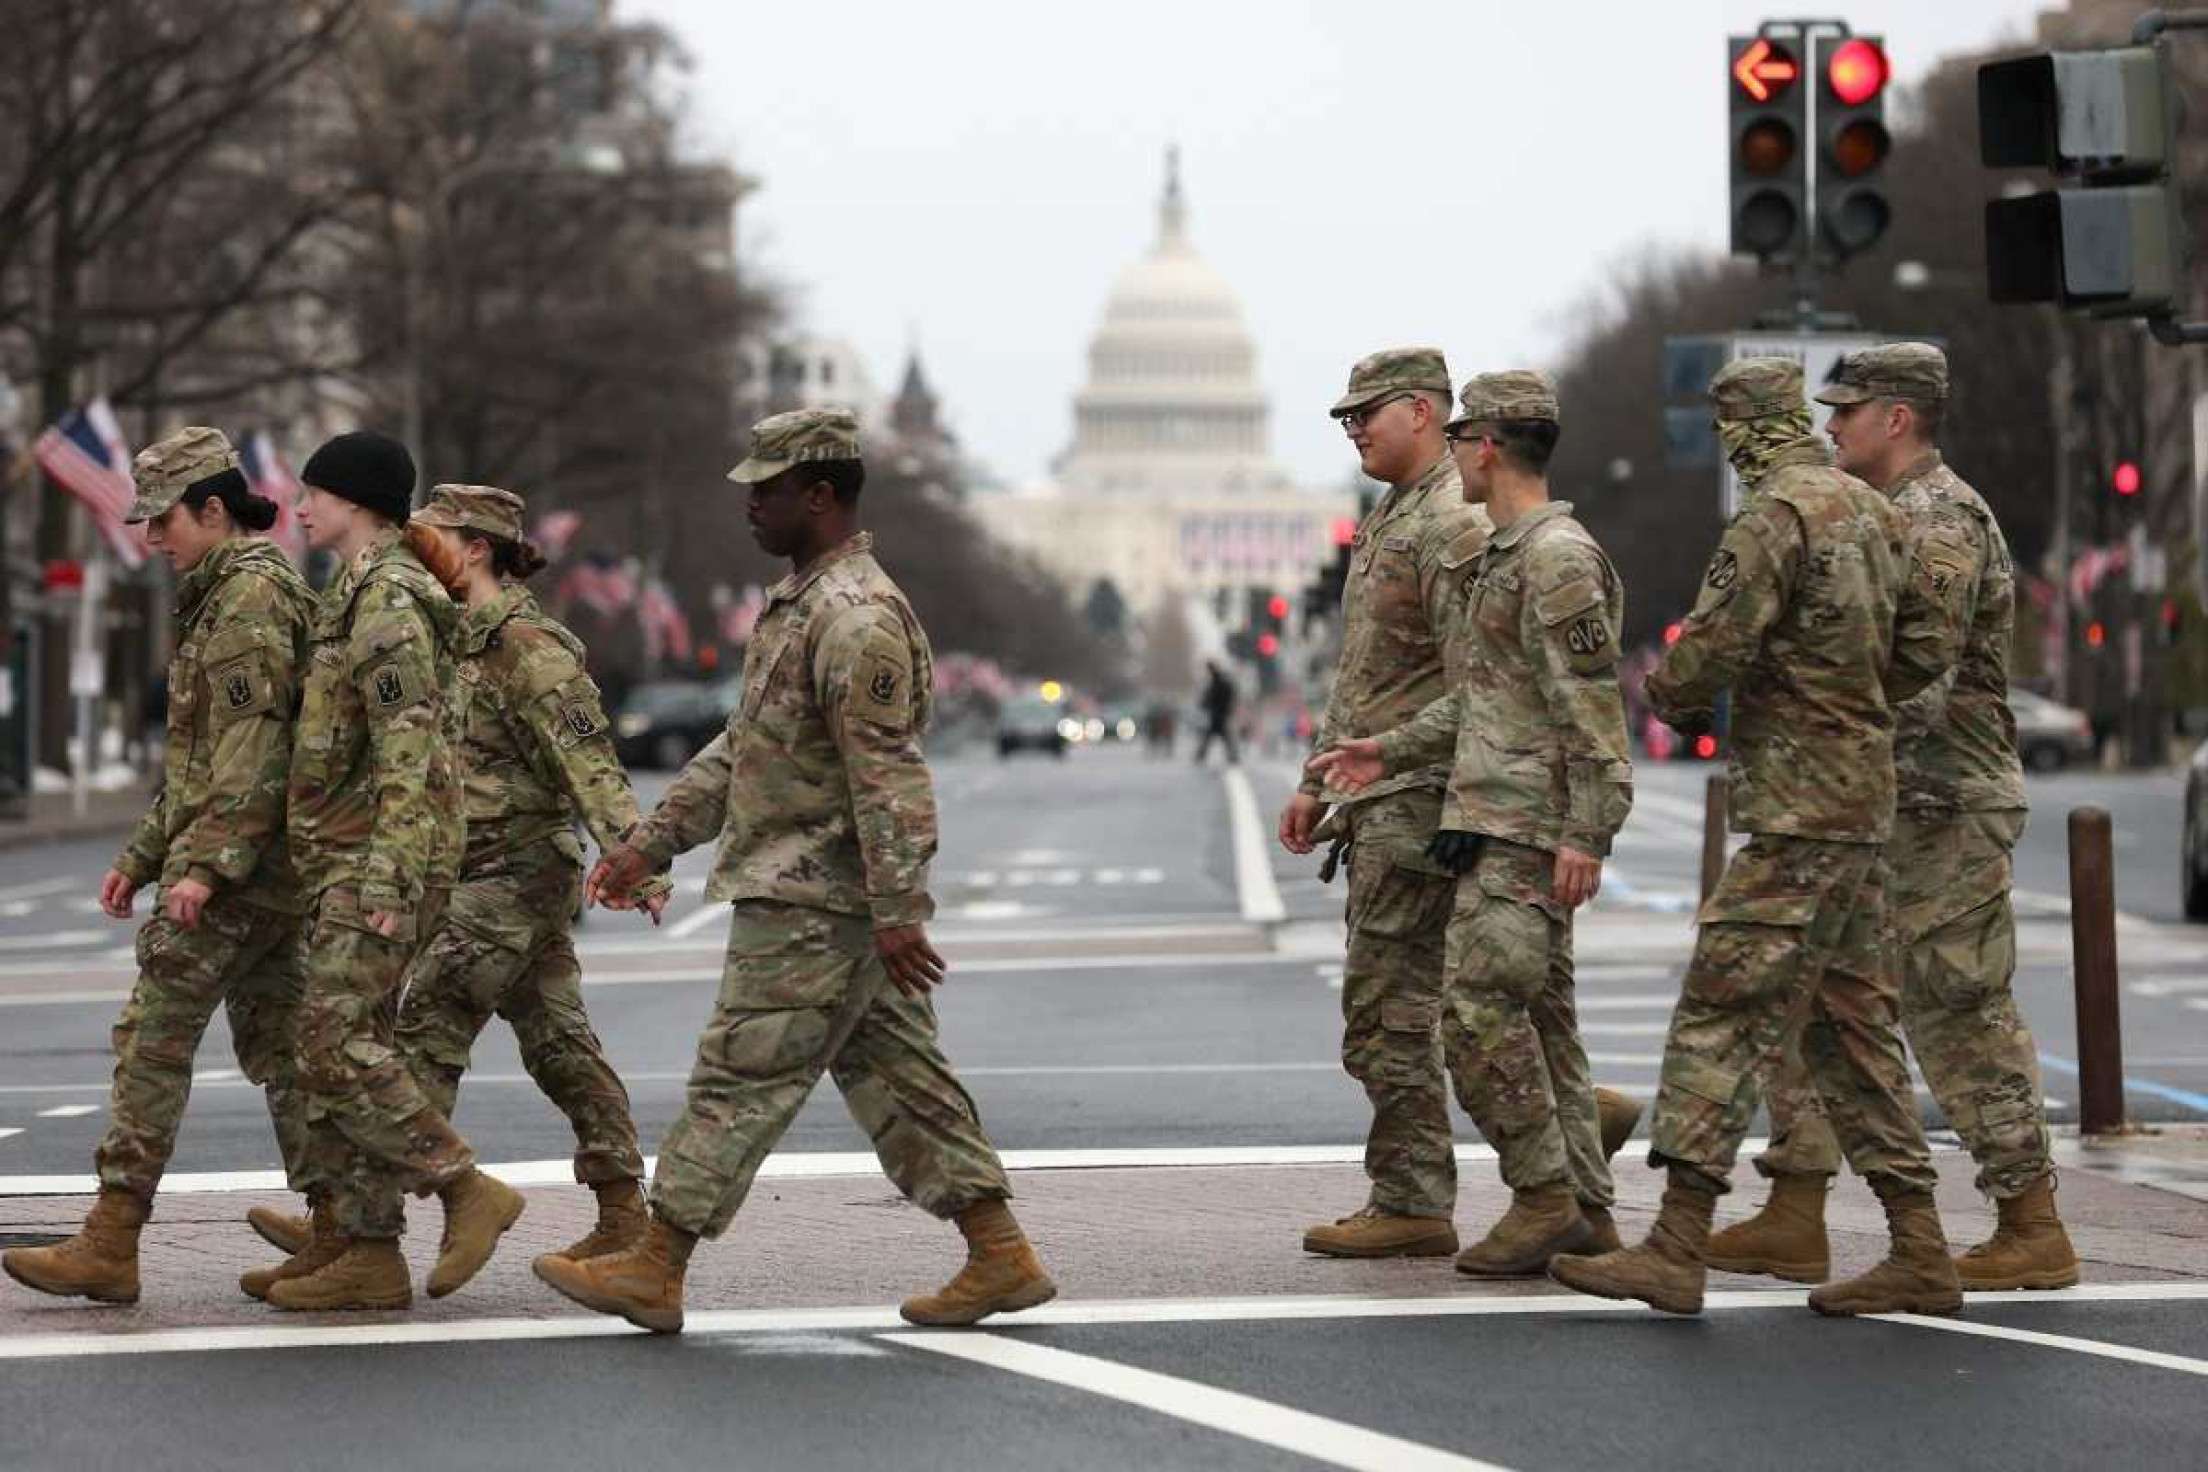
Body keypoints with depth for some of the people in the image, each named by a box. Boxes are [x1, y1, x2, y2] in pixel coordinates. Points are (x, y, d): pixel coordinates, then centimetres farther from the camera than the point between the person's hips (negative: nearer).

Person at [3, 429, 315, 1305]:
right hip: (263, 870, 10)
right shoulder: (219, 598, 21)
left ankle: (109, 1247, -10)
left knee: (153, 1040, -9)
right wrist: (140, 857, 24)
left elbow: (254, 748, -22)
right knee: (274, 1043, 10)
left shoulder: (252, 595, -12)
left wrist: (207, 864, -27)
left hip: (233, 872, -10)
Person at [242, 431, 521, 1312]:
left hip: (376, 861, -10)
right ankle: (356, 1248, 8)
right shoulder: (357, 596, 20)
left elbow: (408, 750, -21)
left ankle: (469, 1192, -9)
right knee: (341, 1046, 8)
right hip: (346, 862, 10)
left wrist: (387, 877, -26)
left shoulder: (388, 601, -13)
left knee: (339, 1043, -14)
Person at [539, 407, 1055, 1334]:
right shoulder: (799, 603, 16)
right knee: (894, 1078, 10)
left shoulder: (856, 620, -18)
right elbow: (742, 747, 23)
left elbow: (888, 779, -22)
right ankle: (1000, 1257, 11)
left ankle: (655, 1272, 2)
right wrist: (650, 842, 21)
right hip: (852, 908, 10)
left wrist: (897, 915, -24)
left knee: (740, 1081, -4)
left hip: (812, 908, -10)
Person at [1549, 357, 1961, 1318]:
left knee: (1725, 1010, -10)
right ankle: (1918, 1255, 13)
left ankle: (1678, 1246, -14)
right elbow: (1921, 650, 20)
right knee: (1850, 1019, 13)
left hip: (1797, 809, -9)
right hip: (1863, 795, 9)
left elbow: (1711, 650, -19)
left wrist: (1670, 697, 2)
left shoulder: (1774, 519, -14)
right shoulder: (1875, 514, 13)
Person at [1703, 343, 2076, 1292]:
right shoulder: (1894, 515, 18)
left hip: (1941, 809, -10)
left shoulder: (1941, 518, -14)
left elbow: (1919, 679, -22)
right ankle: (1794, 1221, 12)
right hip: (1888, 810, 10)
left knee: (1959, 1016, -7)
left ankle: (2033, 1231, -1)